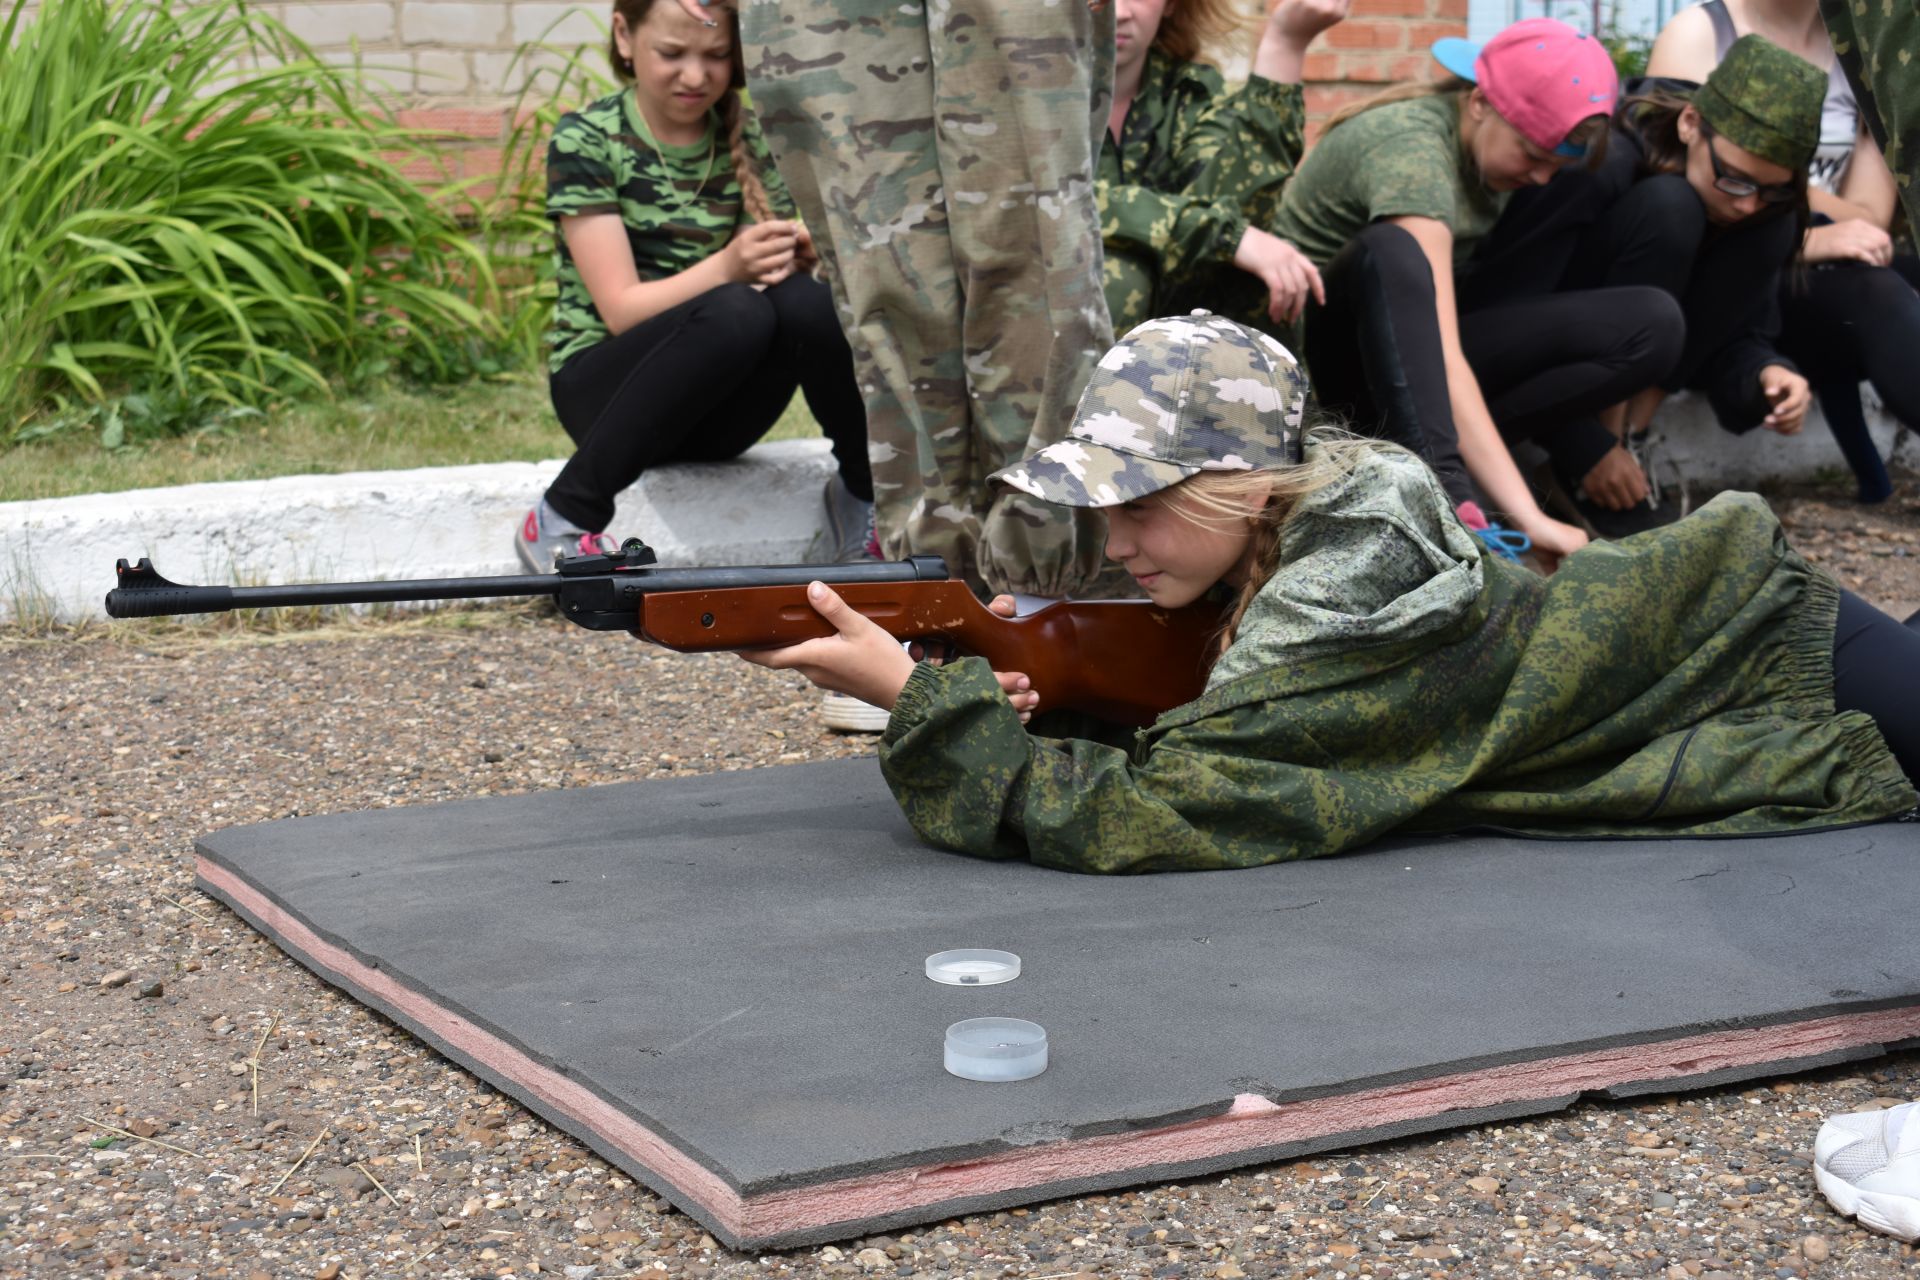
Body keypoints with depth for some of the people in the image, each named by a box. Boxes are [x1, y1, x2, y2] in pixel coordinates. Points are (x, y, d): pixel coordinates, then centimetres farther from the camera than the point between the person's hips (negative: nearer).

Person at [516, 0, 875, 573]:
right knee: (736, 312, -34)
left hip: (718, 410, 3)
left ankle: (867, 494, -8)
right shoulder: (585, 141, -8)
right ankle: (561, 521, -25)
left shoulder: (750, 140, 5)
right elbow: (623, 309, -15)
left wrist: (793, 255, -24)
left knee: (809, 301, -28)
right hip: (604, 385, -3)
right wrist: (727, 268, -32)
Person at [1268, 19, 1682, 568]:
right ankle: (1443, 489, -50)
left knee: (1651, 323, -11)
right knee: (1392, 248, -41)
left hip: (1409, 352, 7)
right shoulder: (1412, 149, -25)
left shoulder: (1491, 144, 1)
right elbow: (1447, 359, -35)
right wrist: (1530, 518, -42)